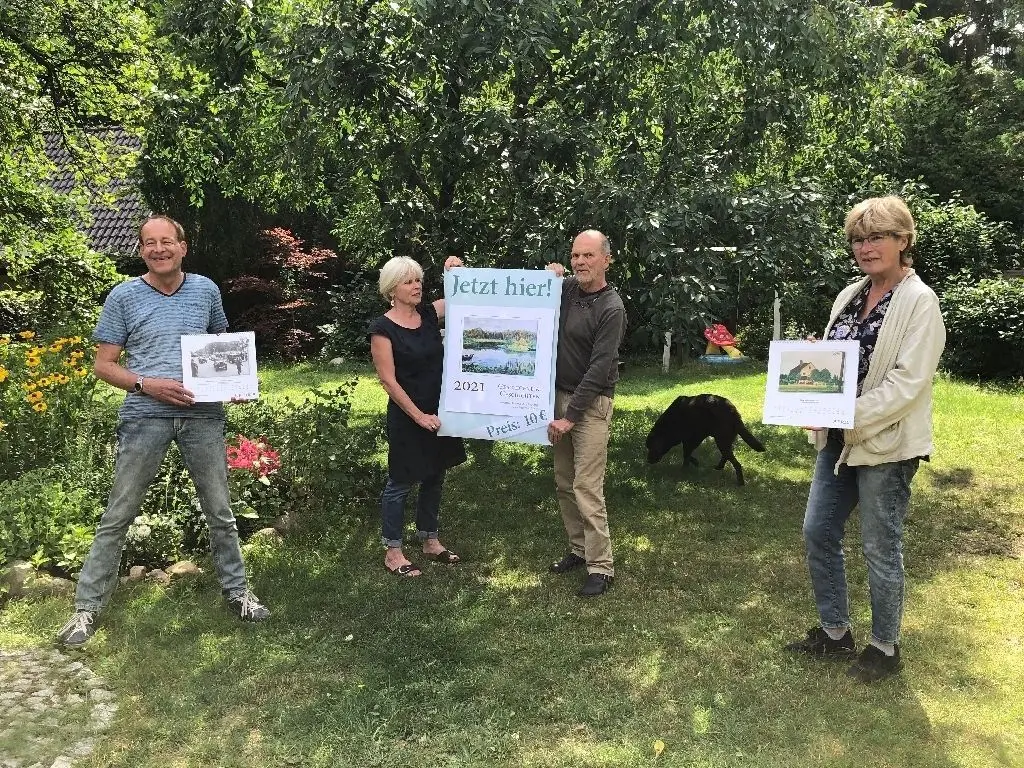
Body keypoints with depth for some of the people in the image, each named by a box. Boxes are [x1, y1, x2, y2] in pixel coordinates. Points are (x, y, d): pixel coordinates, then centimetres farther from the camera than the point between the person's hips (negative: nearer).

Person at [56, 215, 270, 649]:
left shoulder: (206, 290, 6)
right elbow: (104, 365, 1)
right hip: (145, 417, -2)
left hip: (203, 415, 2)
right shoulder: (123, 297, -1)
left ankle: (237, 591, 27)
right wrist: (146, 385, -16)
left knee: (220, 511, 11)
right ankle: (87, 607, 15)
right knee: (118, 516, 3)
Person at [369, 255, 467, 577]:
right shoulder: (383, 328, -13)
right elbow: (388, 380, -15)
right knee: (401, 482, 5)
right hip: (407, 415, -6)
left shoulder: (430, 314, 3)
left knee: (434, 477, 17)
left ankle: (429, 540, 33)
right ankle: (392, 551, 19)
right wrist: (419, 415, -16)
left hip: (438, 411, 6)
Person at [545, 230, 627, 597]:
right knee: (564, 483, 12)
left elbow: (599, 369, -18)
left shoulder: (611, 309, -15)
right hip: (559, 395, 7)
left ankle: (601, 567, 0)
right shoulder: (566, 288, 4)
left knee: (587, 488, -8)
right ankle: (579, 548, 26)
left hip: (591, 403, -7)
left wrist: (570, 416, -18)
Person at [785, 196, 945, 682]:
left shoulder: (919, 303, -11)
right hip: (839, 440, 7)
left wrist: (848, 415, -26)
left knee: (880, 548, 5)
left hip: (885, 444, -7)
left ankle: (885, 648, 24)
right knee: (818, 533, 12)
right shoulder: (849, 297, 10)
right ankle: (835, 633, 29)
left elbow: (907, 382, -19)